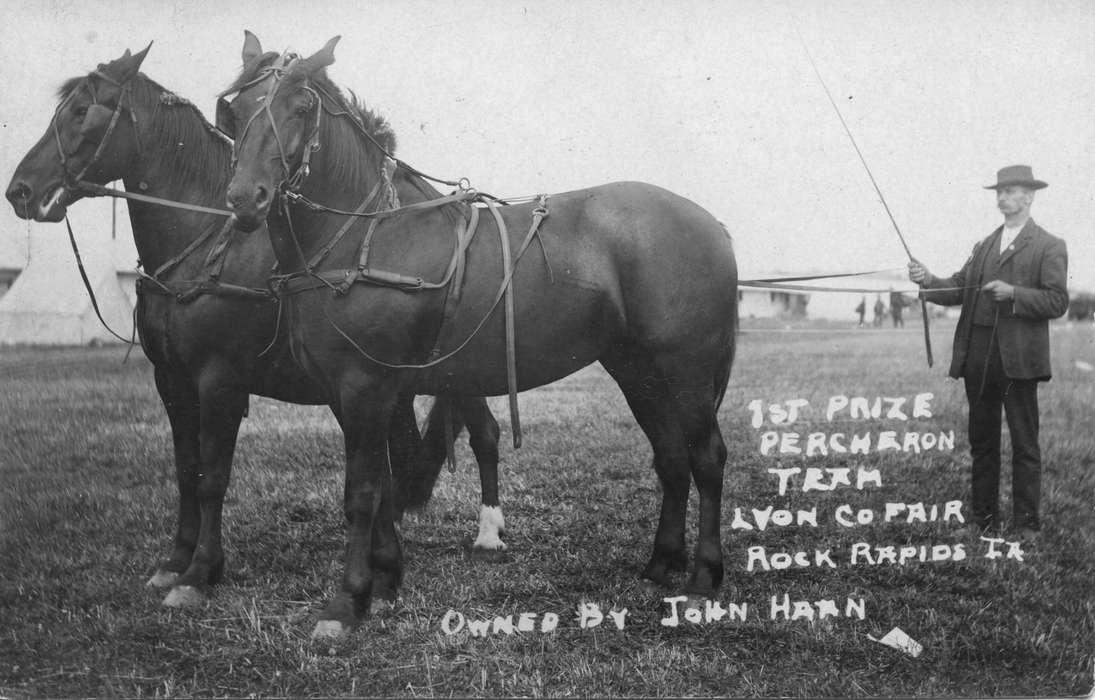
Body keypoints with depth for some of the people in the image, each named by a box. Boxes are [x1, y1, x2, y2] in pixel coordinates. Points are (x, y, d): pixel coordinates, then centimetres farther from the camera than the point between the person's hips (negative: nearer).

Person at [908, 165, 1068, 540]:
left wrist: (1013, 293, -20)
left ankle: (1026, 524, 8)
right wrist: (929, 280, -8)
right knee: (982, 442, 12)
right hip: (978, 355, 6)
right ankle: (983, 519, 20)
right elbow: (959, 289, 10)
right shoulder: (984, 246, 18)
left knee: (1024, 445, 1)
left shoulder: (1049, 247, 0)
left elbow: (1057, 302, -9)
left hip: (1018, 358, -6)